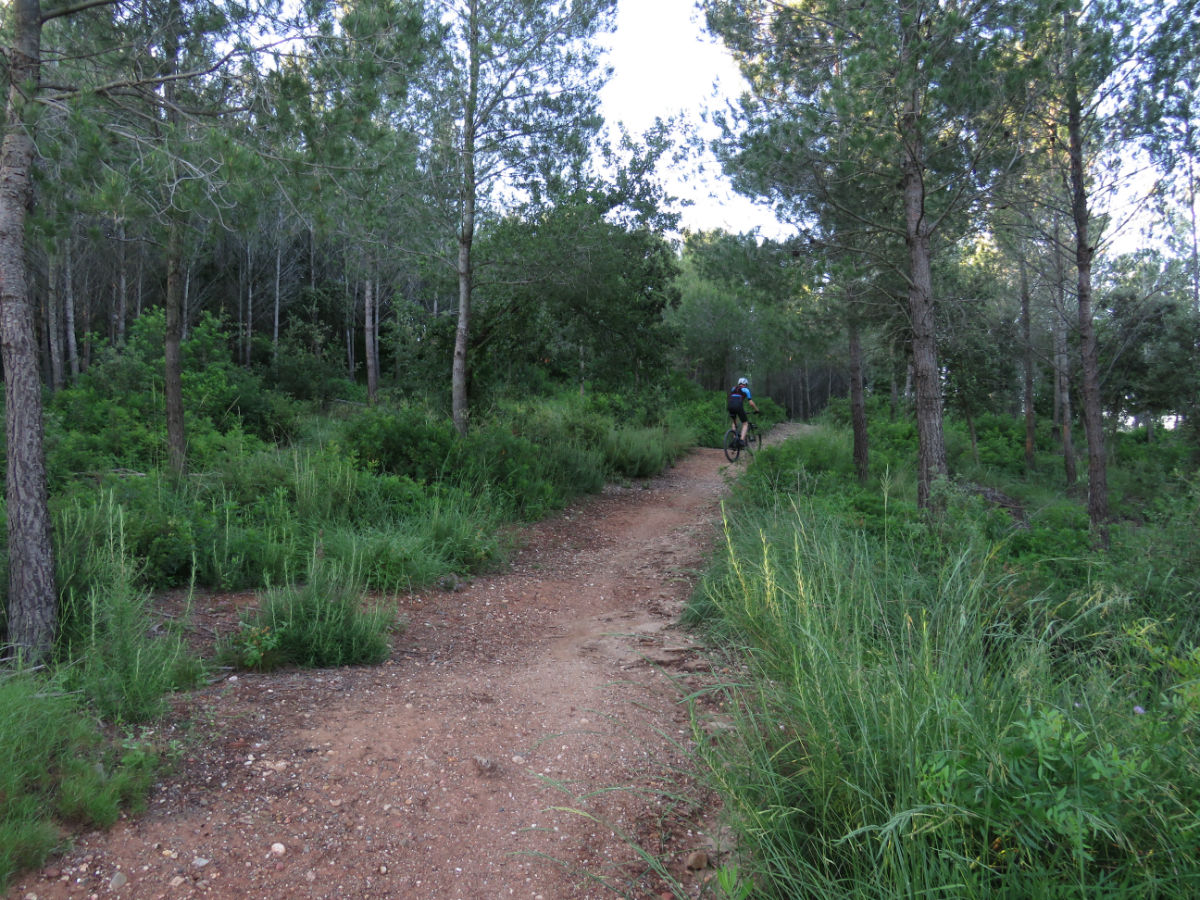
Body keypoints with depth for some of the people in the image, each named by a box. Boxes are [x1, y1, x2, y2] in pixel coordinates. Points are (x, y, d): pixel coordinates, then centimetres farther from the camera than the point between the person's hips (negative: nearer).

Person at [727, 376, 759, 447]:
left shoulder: (734, 388, 29)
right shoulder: (745, 389, 17)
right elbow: (751, 403, 10)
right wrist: (756, 410, 23)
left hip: (729, 405, 4)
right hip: (738, 406, -4)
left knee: (734, 422, 30)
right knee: (745, 423, 9)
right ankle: (742, 440, -10)